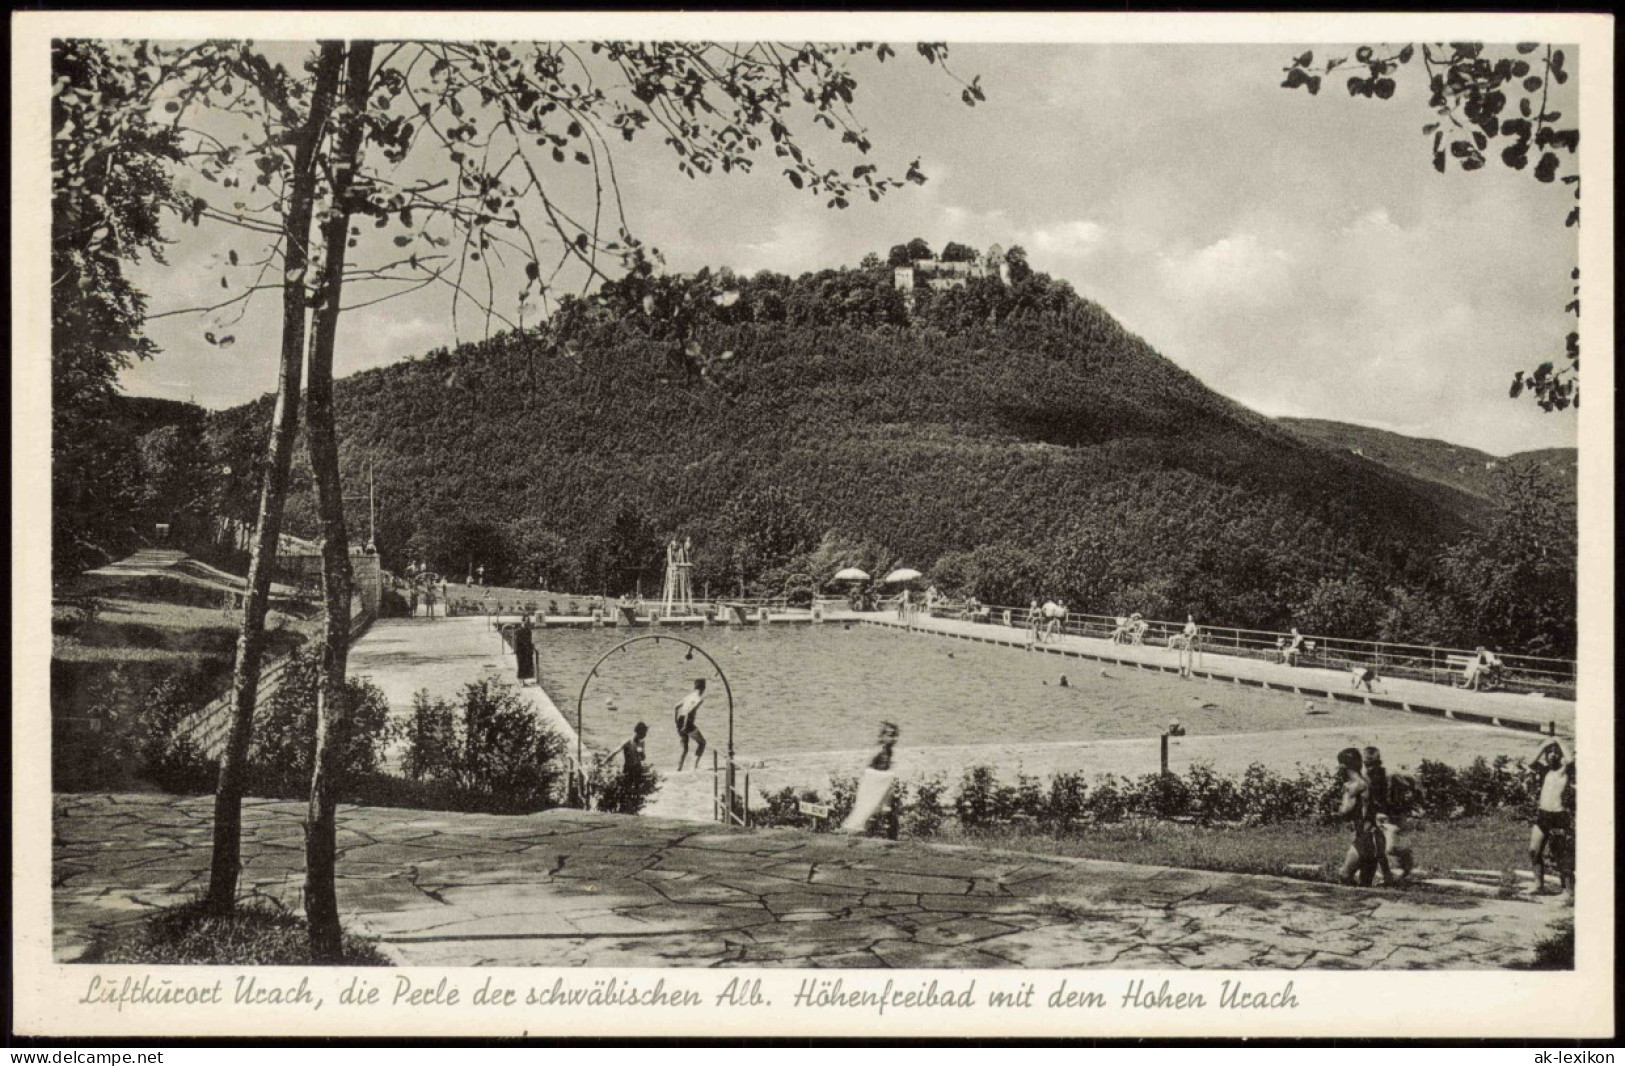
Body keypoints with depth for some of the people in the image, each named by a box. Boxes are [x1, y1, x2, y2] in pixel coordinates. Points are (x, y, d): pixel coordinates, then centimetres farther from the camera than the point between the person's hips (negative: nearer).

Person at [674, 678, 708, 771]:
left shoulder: (688, 696, 20)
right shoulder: (699, 698, -5)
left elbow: (675, 708, 20)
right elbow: (689, 711, -20)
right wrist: (684, 726, -20)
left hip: (679, 722, 7)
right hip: (688, 723, -7)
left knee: (685, 748, 18)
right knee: (702, 742, 12)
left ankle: (679, 769, 4)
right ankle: (696, 764, 1)